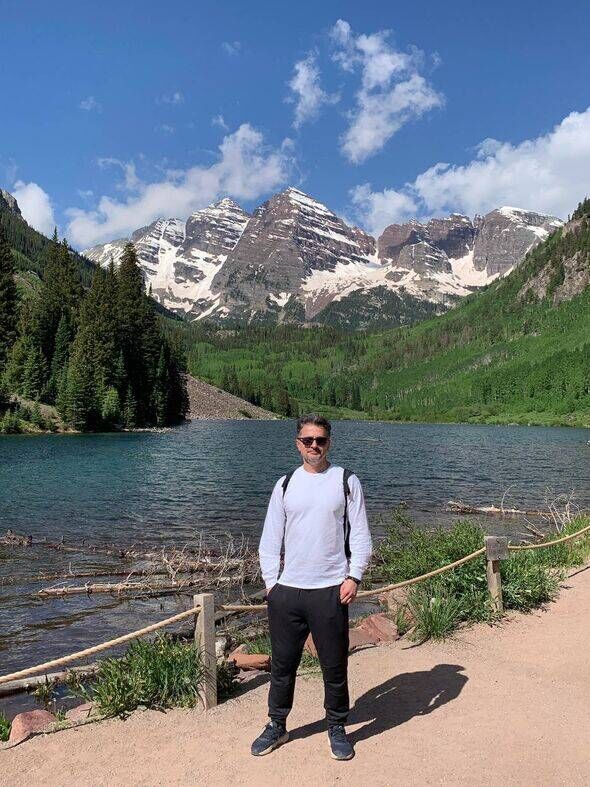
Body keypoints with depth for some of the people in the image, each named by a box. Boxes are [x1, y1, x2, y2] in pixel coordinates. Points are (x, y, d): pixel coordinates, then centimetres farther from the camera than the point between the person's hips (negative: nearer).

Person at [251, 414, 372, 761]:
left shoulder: (346, 481, 1)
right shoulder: (285, 485, 7)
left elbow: (361, 536, 1)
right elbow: (269, 540, 9)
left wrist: (354, 577, -8)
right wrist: (271, 582, 3)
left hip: (331, 590, -2)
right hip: (286, 591, 2)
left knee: (335, 666, 8)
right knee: (283, 664, 14)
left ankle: (337, 728, 29)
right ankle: (277, 725, 32)